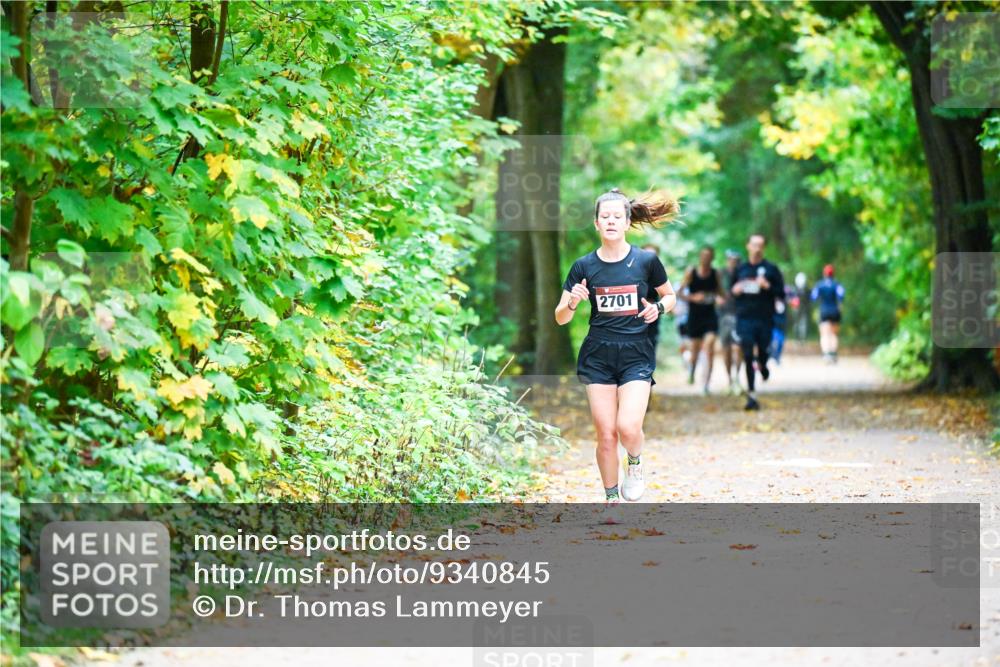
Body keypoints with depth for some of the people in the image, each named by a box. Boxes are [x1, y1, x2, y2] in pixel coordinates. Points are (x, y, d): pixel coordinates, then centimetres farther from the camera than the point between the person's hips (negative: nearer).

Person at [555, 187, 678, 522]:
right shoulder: (584, 266, 0)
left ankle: (635, 462, 16)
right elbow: (561, 318, 3)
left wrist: (659, 308, -8)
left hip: (636, 355, -1)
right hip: (598, 356, 2)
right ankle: (610, 499, 17)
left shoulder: (646, 260, -3)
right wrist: (572, 302, -18)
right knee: (605, 434, 0)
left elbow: (670, 295, 13)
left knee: (628, 427, -18)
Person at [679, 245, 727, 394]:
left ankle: (706, 384, -17)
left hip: (710, 315, 0)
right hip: (694, 315, 0)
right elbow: (681, 293, -3)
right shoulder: (690, 273, -4)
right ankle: (691, 370, 44)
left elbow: (720, 293, 10)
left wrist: (720, 298, -12)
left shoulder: (715, 274, 2)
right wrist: (693, 297, -20)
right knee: (695, 347, 11)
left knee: (709, 347, -16)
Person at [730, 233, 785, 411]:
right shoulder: (740, 270, 10)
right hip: (745, 318, 1)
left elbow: (781, 293, 2)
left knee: (763, 352, 4)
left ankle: (763, 365, 43)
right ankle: (751, 395, -4)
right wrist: (735, 291, -3)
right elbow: (731, 292, 19)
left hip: (765, 318, -1)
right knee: (748, 356, -6)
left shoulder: (771, 269, 4)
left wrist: (768, 286, -15)